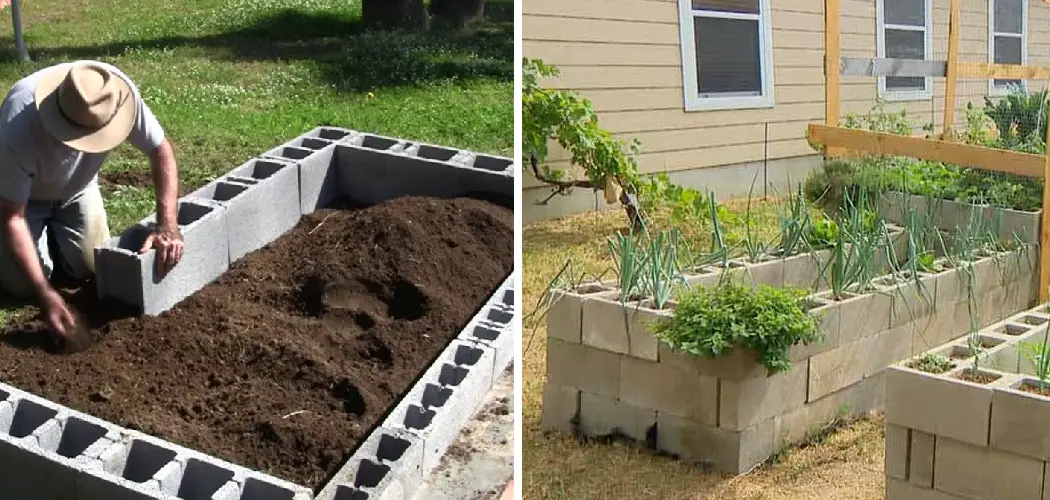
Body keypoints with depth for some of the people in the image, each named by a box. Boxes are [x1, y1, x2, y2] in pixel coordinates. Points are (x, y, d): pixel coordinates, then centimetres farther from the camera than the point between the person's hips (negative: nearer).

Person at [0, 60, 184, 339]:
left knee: (93, 268, -3)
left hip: (76, 187, 3)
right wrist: (44, 293, -42)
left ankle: (52, 231, 26)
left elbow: (160, 150, -22)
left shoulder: (117, 94, -35)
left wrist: (167, 226, -34)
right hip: (24, 194, -3)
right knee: (24, 285, -10)